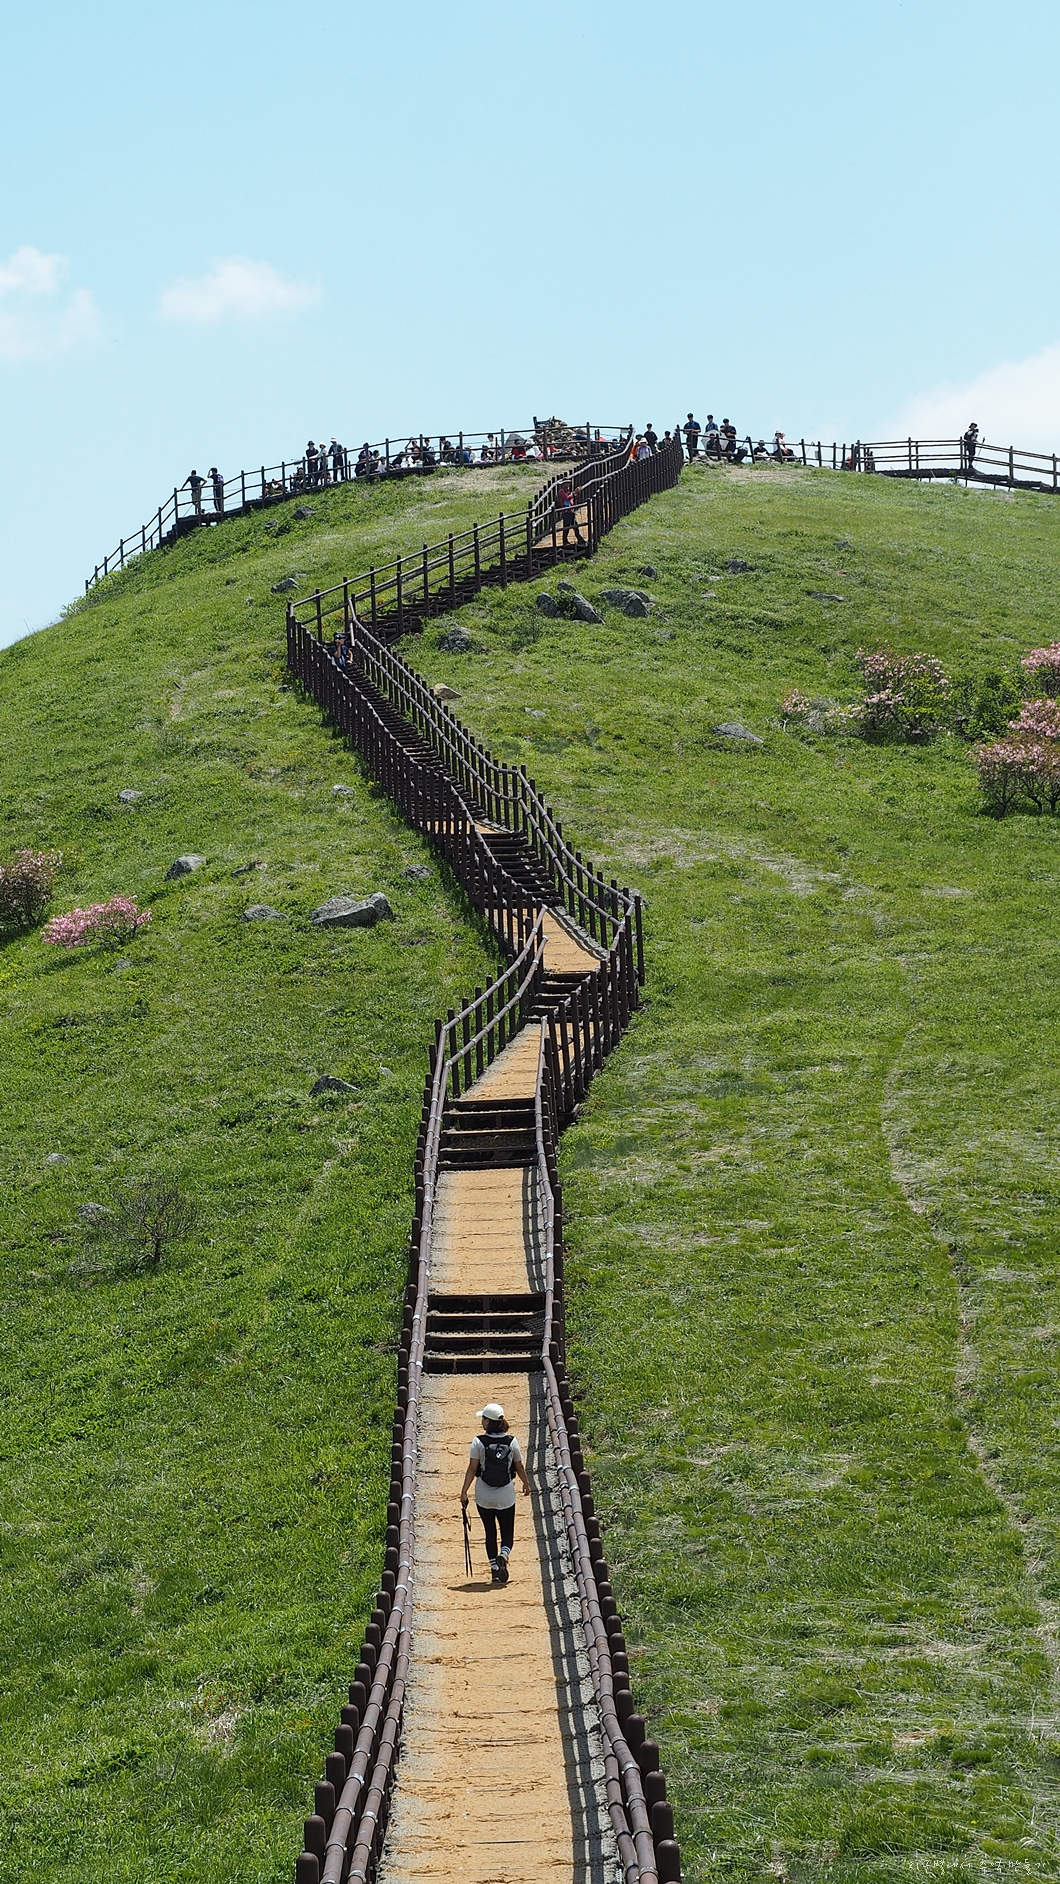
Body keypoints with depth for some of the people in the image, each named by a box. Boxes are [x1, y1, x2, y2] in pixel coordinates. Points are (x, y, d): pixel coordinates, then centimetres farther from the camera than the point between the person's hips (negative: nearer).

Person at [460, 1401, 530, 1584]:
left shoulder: (479, 1441, -10)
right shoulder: (511, 1441, -5)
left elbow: (472, 1468, -10)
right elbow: (519, 1467, 6)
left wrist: (464, 1492, -5)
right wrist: (526, 1484, 23)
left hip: (484, 1497, 0)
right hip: (506, 1496, 0)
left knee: (490, 1533, 13)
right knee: (507, 1533, 9)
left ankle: (495, 1569, 12)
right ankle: (503, 1555, -20)